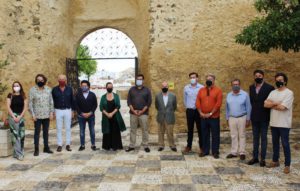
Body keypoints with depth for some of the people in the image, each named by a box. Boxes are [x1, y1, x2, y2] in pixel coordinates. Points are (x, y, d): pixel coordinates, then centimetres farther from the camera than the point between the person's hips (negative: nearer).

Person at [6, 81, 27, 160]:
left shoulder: (23, 96, 9)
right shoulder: (10, 95, 2)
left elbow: (25, 107, 4)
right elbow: (8, 107, -3)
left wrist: (20, 116, -7)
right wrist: (13, 117, -11)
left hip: (21, 116, 3)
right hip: (12, 116, -3)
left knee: (22, 134, 3)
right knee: (15, 134, -6)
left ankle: (21, 152, 14)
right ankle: (18, 154, -3)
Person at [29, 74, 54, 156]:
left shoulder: (48, 89, 4)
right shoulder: (32, 90, -3)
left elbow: (51, 102, 6)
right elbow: (30, 103, -4)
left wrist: (51, 112, 1)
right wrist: (32, 114, -9)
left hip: (47, 115, 3)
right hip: (37, 115, -3)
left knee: (46, 131, 11)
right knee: (37, 132, 1)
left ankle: (46, 147, 22)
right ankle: (36, 149, 10)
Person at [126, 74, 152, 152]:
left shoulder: (147, 90, 4)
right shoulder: (132, 89, 9)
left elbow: (149, 102, -1)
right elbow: (129, 101, 4)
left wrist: (142, 111, -10)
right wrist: (133, 110, -9)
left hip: (143, 113, -2)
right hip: (133, 113, 2)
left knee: (145, 130, 1)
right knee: (133, 130, 7)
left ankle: (145, 145, 10)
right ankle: (131, 146, 14)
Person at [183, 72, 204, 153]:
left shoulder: (201, 87, -8)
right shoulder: (186, 88, 2)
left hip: (198, 110, -2)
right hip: (189, 111, 2)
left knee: (200, 129, 5)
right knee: (190, 129, 10)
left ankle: (201, 147, 16)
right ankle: (188, 146, 19)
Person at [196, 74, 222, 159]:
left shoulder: (218, 90, -3)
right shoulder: (201, 90, 8)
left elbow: (218, 103, -10)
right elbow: (198, 102, 5)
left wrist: (210, 113, -14)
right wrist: (201, 112, -6)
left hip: (214, 117, -3)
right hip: (203, 117, 3)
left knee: (215, 135, 4)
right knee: (204, 134, 11)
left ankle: (215, 151, 15)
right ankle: (205, 150, 22)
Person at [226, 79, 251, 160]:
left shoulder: (245, 94, -7)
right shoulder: (229, 95, 5)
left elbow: (248, 107, -5)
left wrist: (248, 119, -6)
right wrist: (227, 118, 10)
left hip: (242, 118, -3)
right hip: (232, 118, 3)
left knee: (242, 136, 5)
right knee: (233, 136, 9)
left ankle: (242, 152, 13)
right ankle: (234, 152, 17)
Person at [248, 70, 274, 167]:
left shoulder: (269, 87, -8)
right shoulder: (251, 87, 7)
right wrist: (254, 109, 8)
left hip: (264, 117, -4)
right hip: (254, 117, 4)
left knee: (263, 138, 5)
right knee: (255, 138, 11)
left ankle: (263, 158, 13)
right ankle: (255, 157, 19)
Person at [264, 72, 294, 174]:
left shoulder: (289, 93, -11)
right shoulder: (273, 92, 9)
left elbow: (282, 107, -21)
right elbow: (265, 104, -3)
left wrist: (271, 104, -6)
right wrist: (276, 103, -15)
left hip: (284, 124, -6)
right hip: (273, 123, 6)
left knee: (285, 144, 1)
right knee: (275, 143, 15)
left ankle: (287, 165, 12)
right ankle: (275, 161, 28)